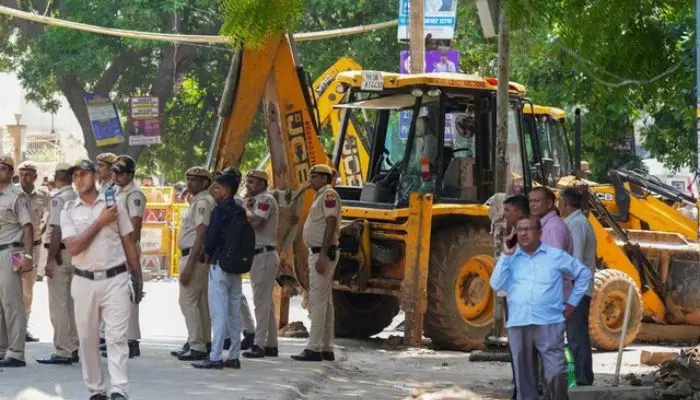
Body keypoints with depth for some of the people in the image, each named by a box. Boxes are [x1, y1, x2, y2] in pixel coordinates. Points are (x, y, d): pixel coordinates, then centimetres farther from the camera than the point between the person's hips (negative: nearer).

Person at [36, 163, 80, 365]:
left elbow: (57, 230, -17)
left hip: (60, 253, -7)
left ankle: (62, 352, -6)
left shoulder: (58, 199, -12)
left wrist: (50, 259, -15)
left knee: (58, 305, -5)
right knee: (72, 304, 14)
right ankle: (73, 349, 18)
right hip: (76, 254, 8)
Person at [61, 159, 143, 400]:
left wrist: (138, 279, 8)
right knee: (87, 338, 6)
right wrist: (100, 222, -11)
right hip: (84, 281, 2)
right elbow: (73, 248, -10)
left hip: (115, 280, -2)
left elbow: (129, 244, 9)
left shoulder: (114, 205, 4)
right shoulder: (69, 211, 4)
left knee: (117, 336, -9)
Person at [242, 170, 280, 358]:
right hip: (258, 256, 11)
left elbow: (254, 221, -27)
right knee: (266, 302, 12)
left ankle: (259, 344, -13)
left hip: (264, 256, -11)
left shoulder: (266, 200, -13)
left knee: (261, 301, -11)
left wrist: (246, 207, -10)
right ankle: (270, 345, 16)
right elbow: (251, 223, 17)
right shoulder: (258, 200, 19)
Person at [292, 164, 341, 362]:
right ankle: (326, 349, 16)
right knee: (325, 301, 12)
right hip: (317, 253, 11)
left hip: (323, 253, -11)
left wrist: (322, 255, -25)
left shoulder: (329, 195, -12)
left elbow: (331, 225, -21)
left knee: (318, 300, -13)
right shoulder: (321, 196, 20)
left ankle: (314, 348, -16)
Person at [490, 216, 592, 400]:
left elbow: (583, 273, 16)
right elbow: (496, 285, -2)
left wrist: (572, 303, 11)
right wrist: (506, 255, -3)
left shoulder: (555, 255, 7)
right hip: (518, 325, 2)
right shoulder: (510, 259, 11)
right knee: (524, 377, 7)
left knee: (556, 374, -12)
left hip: (549, 324, -2)